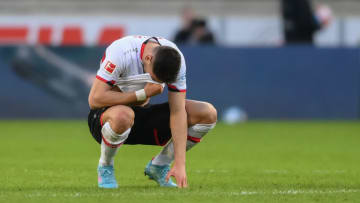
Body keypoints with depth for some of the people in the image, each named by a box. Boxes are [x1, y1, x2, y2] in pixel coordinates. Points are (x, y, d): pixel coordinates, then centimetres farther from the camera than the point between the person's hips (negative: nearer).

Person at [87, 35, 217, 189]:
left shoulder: (175, 59, -16)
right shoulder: (120, 53, -28)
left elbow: (177, 112, -17)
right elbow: (95, 99, -29)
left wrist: (179, 164, -24)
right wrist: (143, 94, -28)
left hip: (143, 116, 5)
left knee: (208, 113, -13)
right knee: (123, 115, -44)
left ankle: (159, 166, 5)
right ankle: (105, 167, -11)